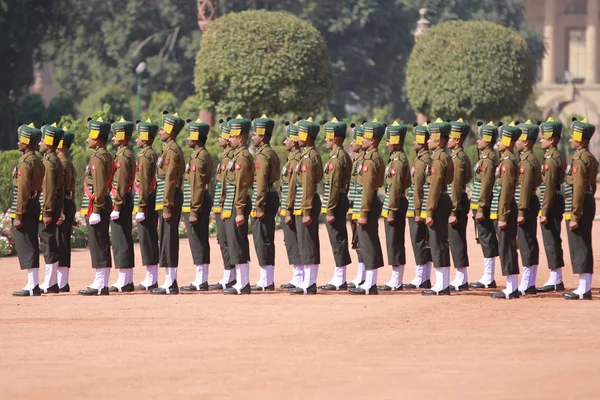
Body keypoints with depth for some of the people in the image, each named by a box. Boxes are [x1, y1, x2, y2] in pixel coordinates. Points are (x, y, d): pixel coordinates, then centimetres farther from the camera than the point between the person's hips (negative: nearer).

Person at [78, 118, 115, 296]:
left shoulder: (97, 158, -15)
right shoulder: (108, 157, 15)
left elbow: (99, 187, -21)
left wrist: (95, 210, -21)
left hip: (97, 205, -10)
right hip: (106, 203, 10)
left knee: (98, 244, -8)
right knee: (103, 244, 11)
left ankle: (99, 285, -8)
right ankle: (103, 284, 14)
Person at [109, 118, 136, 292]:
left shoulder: (122, 156, -15)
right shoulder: (129, 154, 16)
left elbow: (121, 184, -20)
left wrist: (116, 206, -20)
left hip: (121, 201, -10)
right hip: (128, 200, 10)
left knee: (120, 240, -8)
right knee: (126, 240, 11)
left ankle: (123, 282, -7)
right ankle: (128, 281, 14)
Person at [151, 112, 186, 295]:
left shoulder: (171, 150, -15)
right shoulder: (174, 149, 16)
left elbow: (170, 180, -20)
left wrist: (167, 206, -21)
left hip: (170, 197, -10)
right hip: (174, 196, 10)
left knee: (169, 238, -7)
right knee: (167, 239, 12)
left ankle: (171, 284, -6)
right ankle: (170, 282, 15)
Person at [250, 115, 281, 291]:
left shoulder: (262, 155, -15)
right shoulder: (272, 154, 16)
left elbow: (261, 183, -20)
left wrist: (259, 207, -21)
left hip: (264, 198, -10)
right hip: (272, 196, 10)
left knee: (262, 240, -6)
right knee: (266, 240, 13)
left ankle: (266, 281, -5)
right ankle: (267, 280, 16)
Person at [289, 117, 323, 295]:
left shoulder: (308, 157, -16)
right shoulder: (314, 155, 14)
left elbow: (307, 186, -20)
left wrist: (306, 212, -22)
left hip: (305, 204, -10)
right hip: (312, 202, 10)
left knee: (307, 245, -8)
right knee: (311, 244, 11)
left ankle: (308, 285, -7)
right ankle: (311, 282, 15)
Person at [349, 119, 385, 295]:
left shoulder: (370, 160, -17)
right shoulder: (377, 158, 14)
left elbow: (368, 188, -21)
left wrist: (363, 213, -21)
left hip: (368, 204, -10)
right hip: (374, 203, 10)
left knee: (368, 244, -7)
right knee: (371, 244, 12)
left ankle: (369, 285, -6)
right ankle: (371, 283, 16)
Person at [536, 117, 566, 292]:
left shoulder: (551, 160, -17)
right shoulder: (559, 156, 13)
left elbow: (549, 188, -20)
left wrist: (544, 212, -19)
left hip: (551, 205, -10)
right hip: (558, 202, 10)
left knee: (551, 242, -5)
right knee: (554, 241, 13)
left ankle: (555, 280, -2)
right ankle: (557, 279, 17)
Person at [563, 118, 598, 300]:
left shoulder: (579, 159, -17)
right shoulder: (591, 159, 13)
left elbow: (578, 189, -21)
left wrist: (574, 216, -21)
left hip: (579, 207, -10)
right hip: (589, 204, 10)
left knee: (579, 249, -6)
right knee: (585, 248, 12)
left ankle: (583, 290, -5)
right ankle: (585, 288, 16)